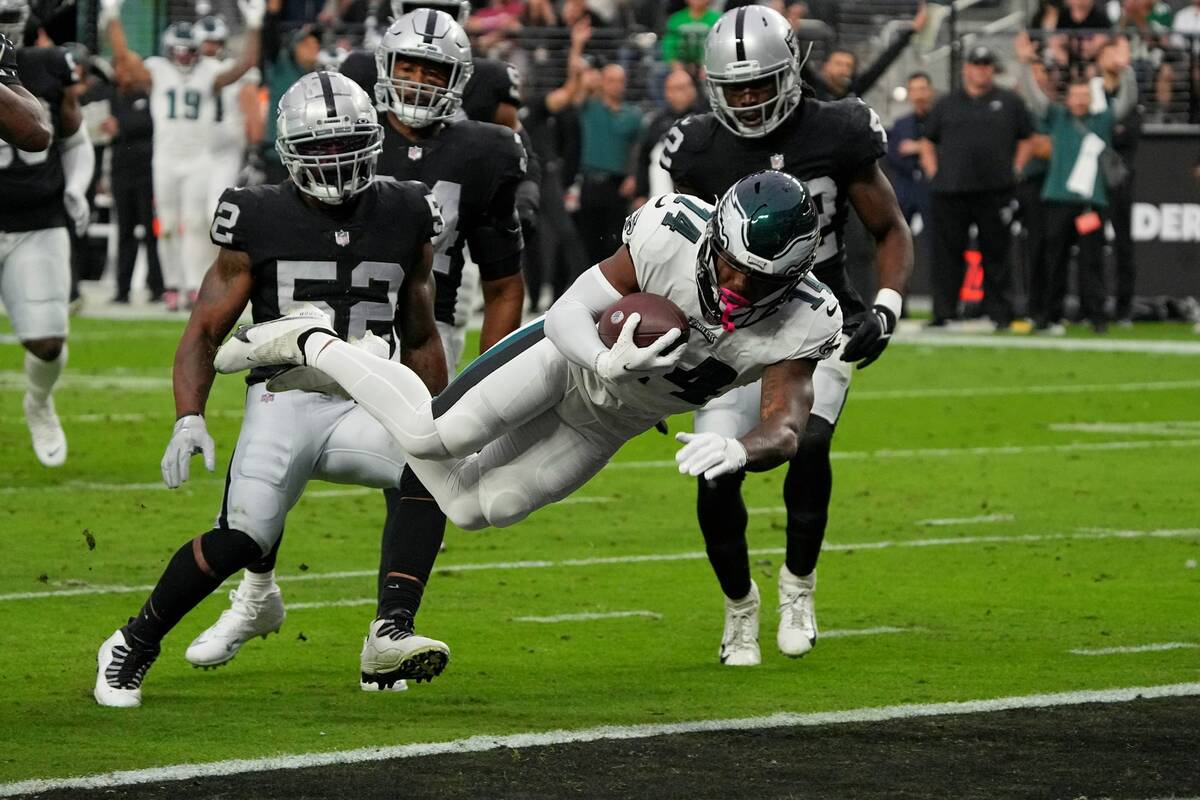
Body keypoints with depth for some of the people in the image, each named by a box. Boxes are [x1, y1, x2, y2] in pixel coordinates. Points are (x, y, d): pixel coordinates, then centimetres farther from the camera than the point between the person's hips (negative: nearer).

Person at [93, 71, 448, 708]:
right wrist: (189, 419, -10)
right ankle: (132, 647, 1)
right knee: (243, 537, -21)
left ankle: (389, 636, -23)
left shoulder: (404, 221, 10)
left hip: (367, 409, 3)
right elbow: (205, 330, 4)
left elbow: (420, 339, 22)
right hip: (284, 399, -3)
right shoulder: (260, 223, 1)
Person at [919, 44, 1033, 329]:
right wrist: (933, 174, 7)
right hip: (950, 192, 1)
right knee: (947, 253, 0)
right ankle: (943, 313, 3)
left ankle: (1000, 314, 5)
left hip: (994, 191, -1)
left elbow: (1026, 140, 14)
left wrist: (1013, 172, 4)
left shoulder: (1009, 102, 9)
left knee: (996, 253, 1)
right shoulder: (946, 103, 14)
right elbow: (928, 142, 19)